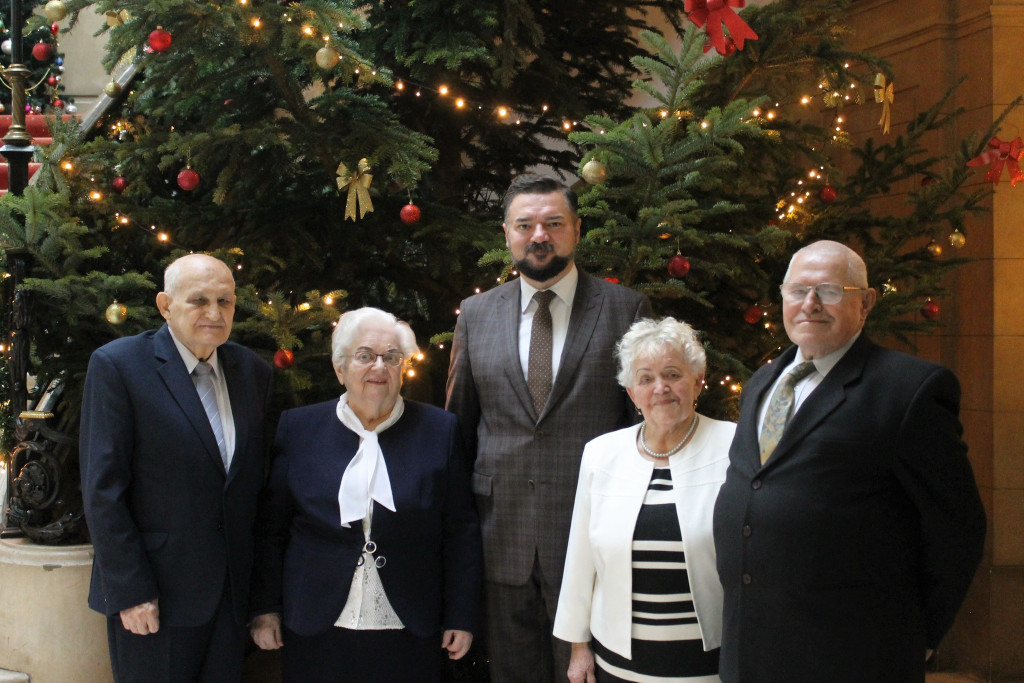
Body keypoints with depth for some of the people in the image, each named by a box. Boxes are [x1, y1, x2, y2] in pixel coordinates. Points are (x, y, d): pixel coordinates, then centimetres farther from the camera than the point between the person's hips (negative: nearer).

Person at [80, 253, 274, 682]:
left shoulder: (253, 371, 8)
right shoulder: (117, 366, -8)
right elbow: (102, 489, -11)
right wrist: (130, 592, -14)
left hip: (233, 591, 5)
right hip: (154, 594, -5)